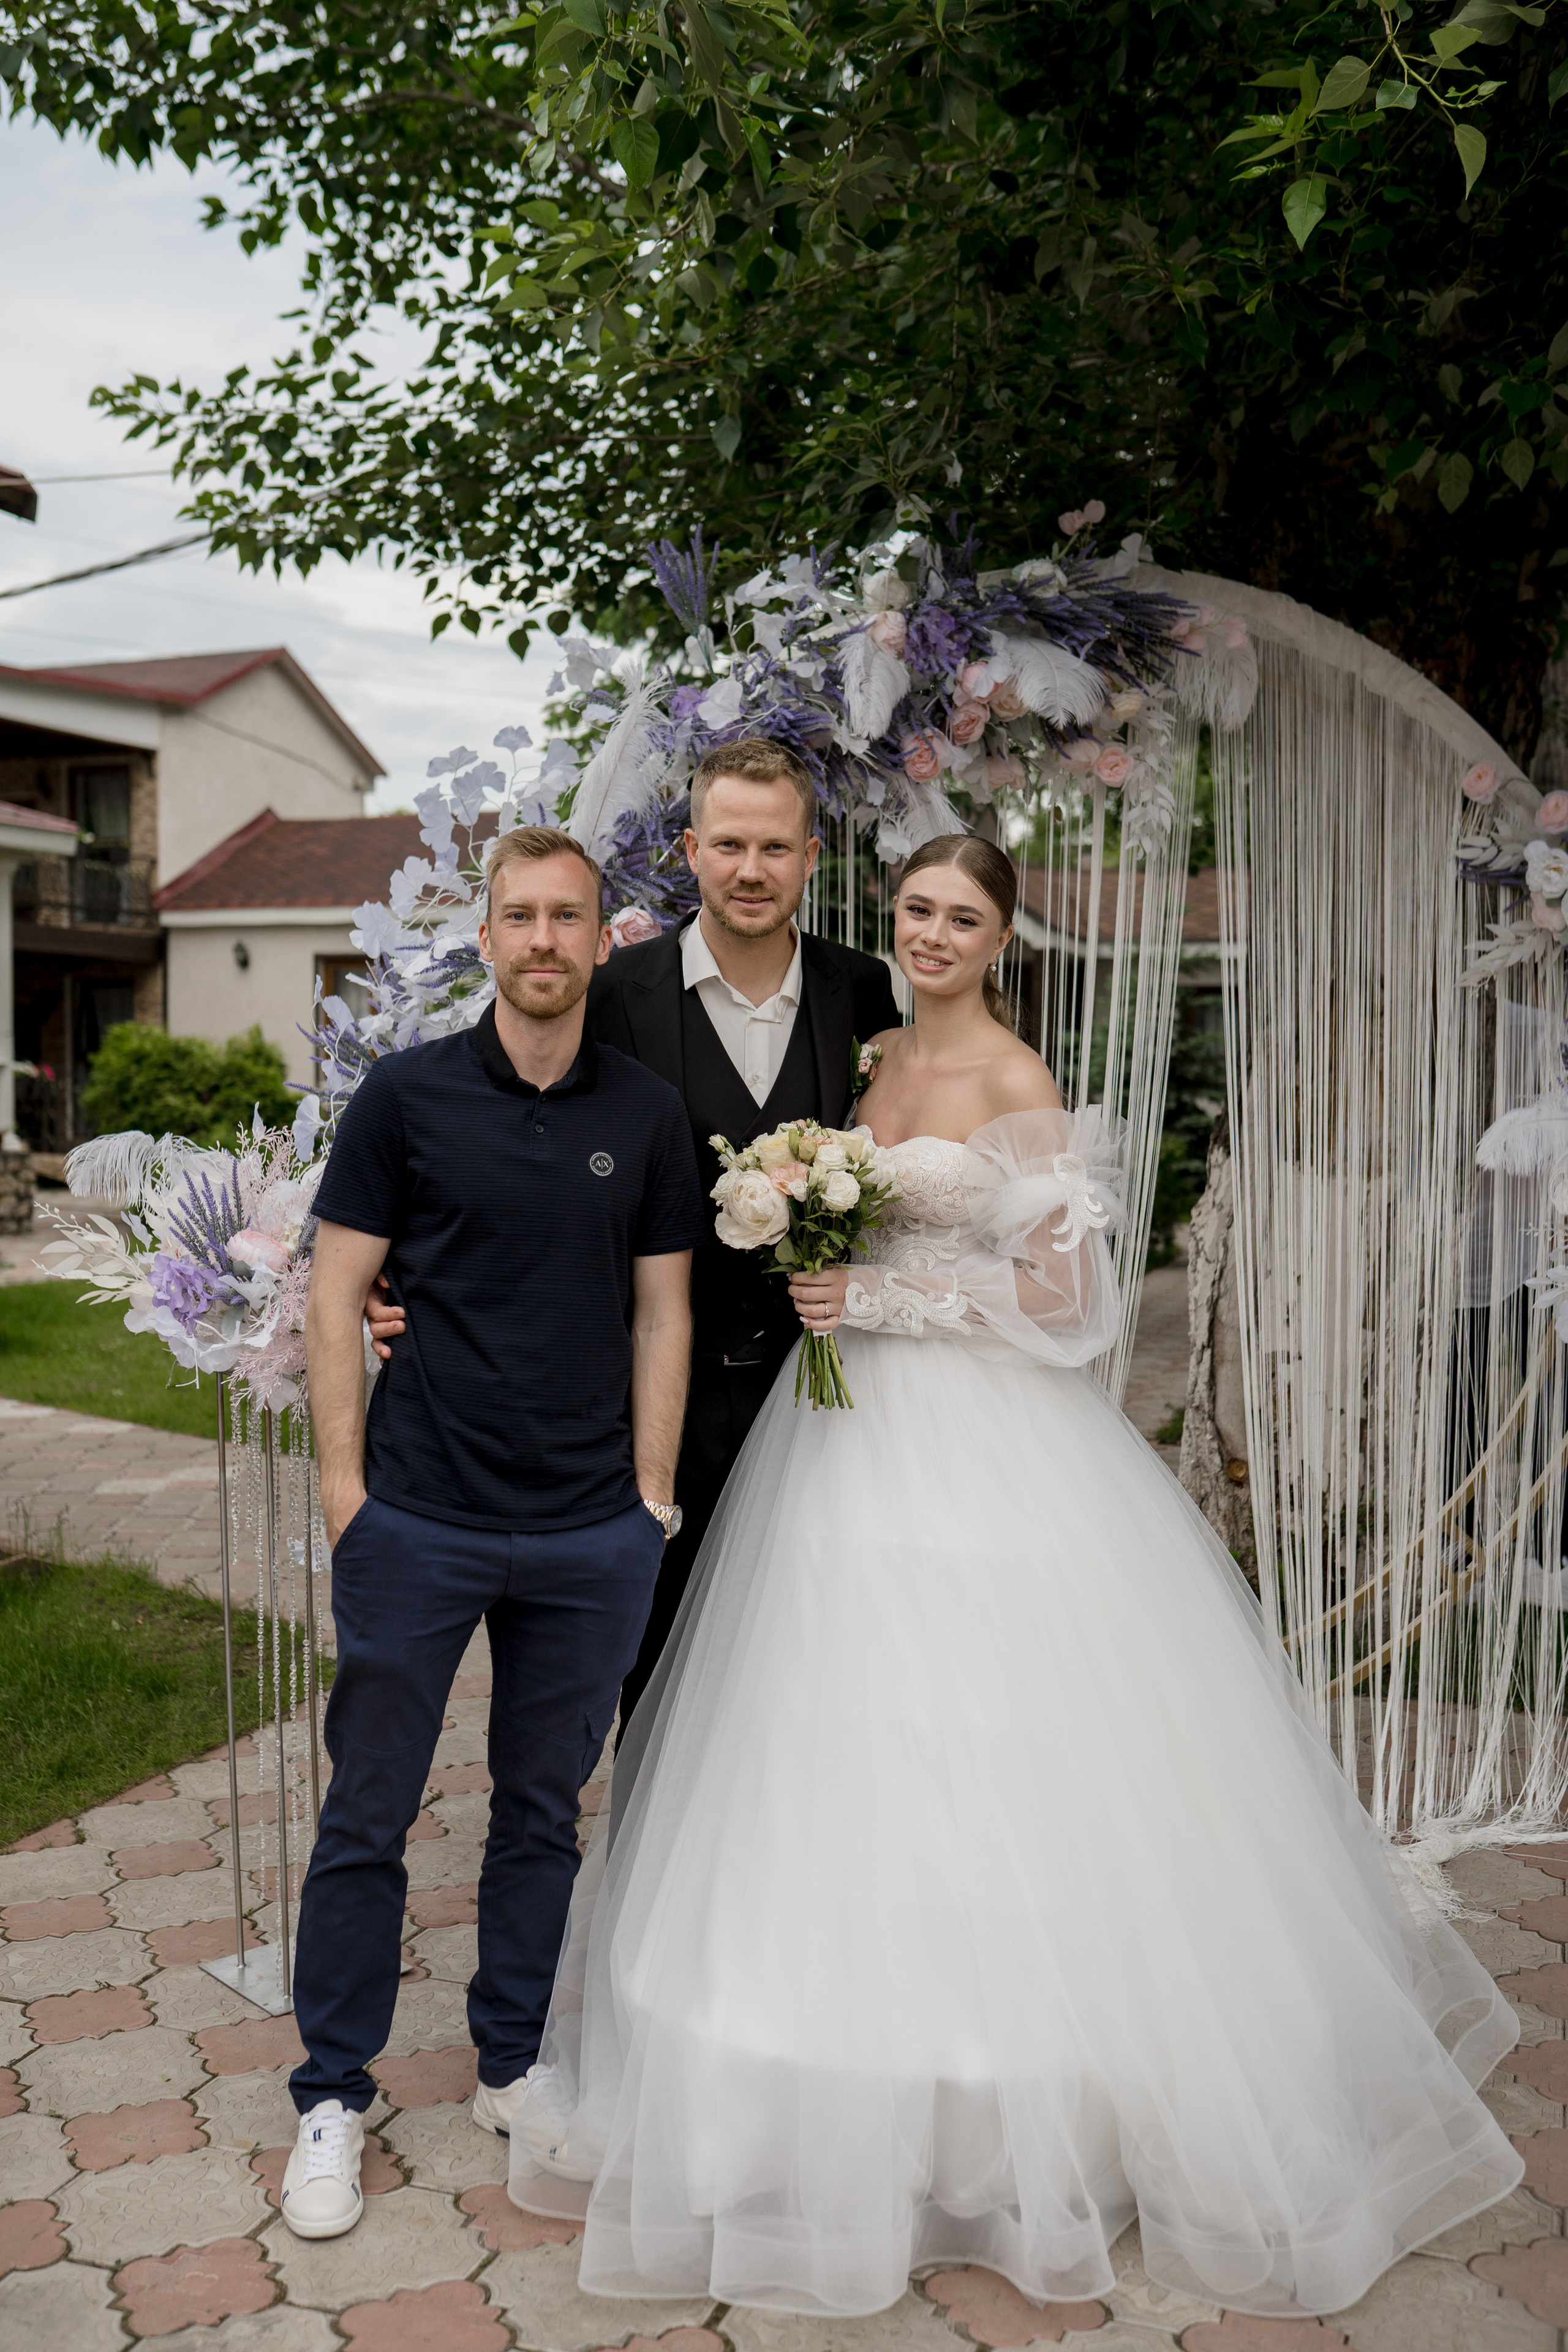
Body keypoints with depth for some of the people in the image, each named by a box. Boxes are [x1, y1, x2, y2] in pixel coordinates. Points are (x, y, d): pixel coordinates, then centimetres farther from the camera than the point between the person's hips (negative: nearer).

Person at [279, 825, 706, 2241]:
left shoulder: (647, 1114, 5)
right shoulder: (408, 1095, -2)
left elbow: (662, 1312, 8)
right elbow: (337, 1291, 0)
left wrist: (652, 1492, 3)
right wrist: (343, 1478, -5)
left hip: (592, 1536, 2)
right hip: (419, 1522, -2)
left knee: (543, 1808, 15)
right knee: (368, 1813, 7)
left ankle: (513, 2068, 33)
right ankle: (335, 2096, 25)